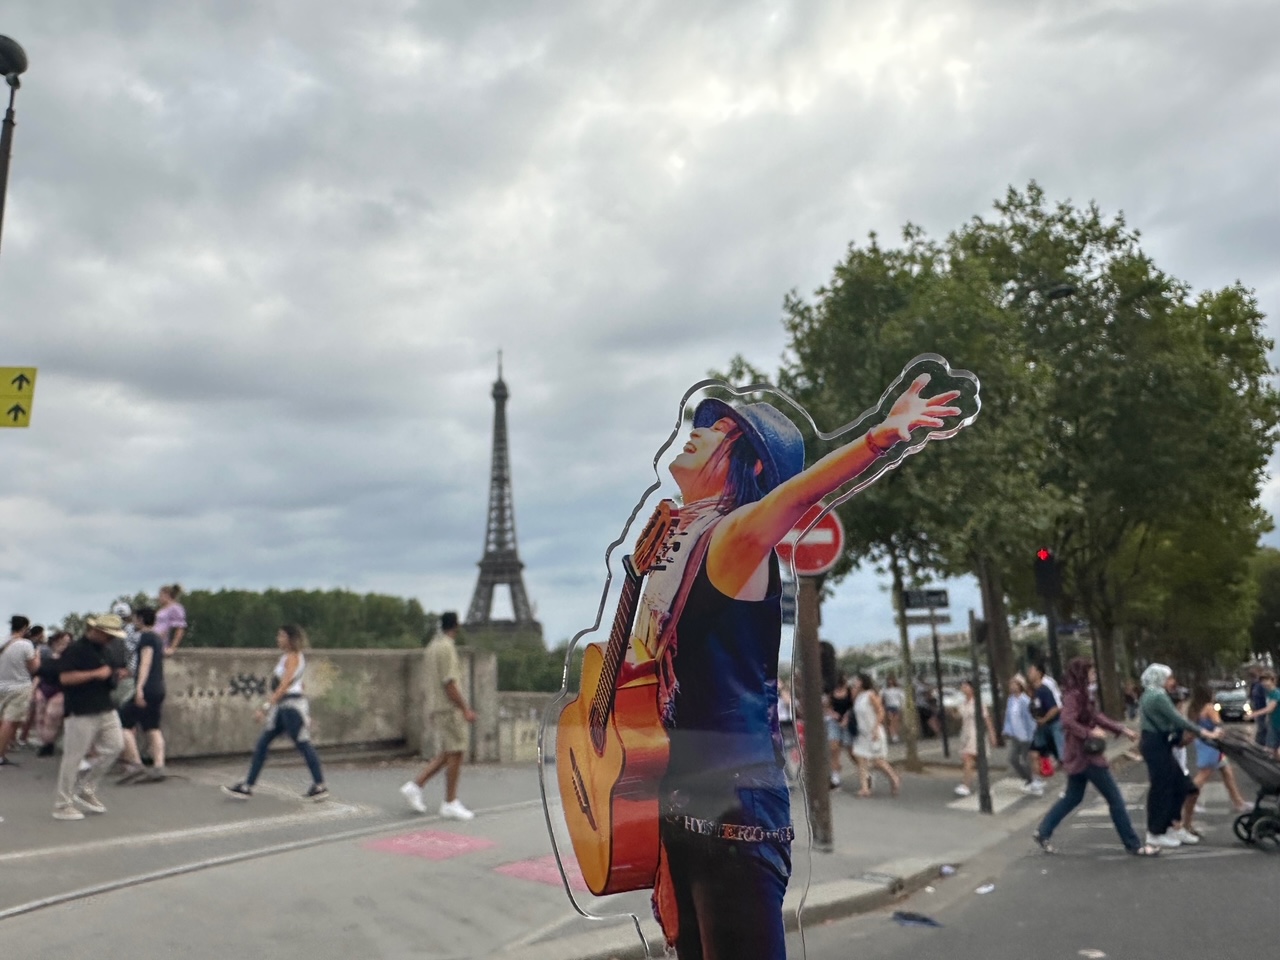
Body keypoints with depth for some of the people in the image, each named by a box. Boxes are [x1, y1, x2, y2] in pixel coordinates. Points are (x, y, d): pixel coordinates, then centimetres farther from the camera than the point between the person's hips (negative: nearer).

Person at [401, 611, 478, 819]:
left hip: (436, 708, 10)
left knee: (444, 755, 13)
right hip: (449, 708, -10)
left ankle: (415, 785, 9)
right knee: (455, 753, -4)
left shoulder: (432, 647, 15)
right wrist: (465, 709, -17)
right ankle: (450, 803, 0)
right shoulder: (446, 647, -14)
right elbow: (449, 683, -19)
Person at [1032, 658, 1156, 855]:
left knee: (1072, 798, 16)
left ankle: (1043, 832, 18)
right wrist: (1089, 732, -33)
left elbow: (1096, 715, 20)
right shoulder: (1074, 695, -19)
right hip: (1085, 755, -10)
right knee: (1115, 799, 0)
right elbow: (1067, 721, -31)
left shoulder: (1082, 694, 12)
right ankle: (1134, 845, 10)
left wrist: (1122, 730, 19)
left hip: (1080, 755, 10)